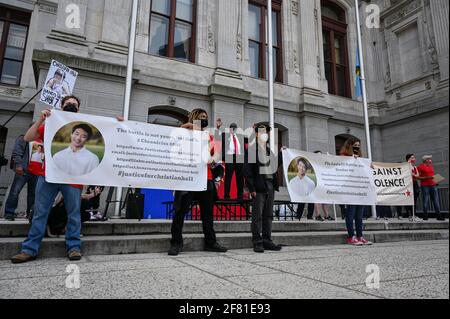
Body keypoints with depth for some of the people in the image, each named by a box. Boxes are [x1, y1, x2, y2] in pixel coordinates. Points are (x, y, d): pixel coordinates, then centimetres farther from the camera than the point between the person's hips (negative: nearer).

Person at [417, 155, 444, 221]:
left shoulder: (431, 166, 16)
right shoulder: (420, 167, -5)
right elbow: (418, 177, -8)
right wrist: (427, 177, -17)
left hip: (433, 185, 6)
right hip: (425, 186, -6)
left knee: (436, 200, 3)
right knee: (426, 201, -3)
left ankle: (439, 215, 6)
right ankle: (425, 216, 4)